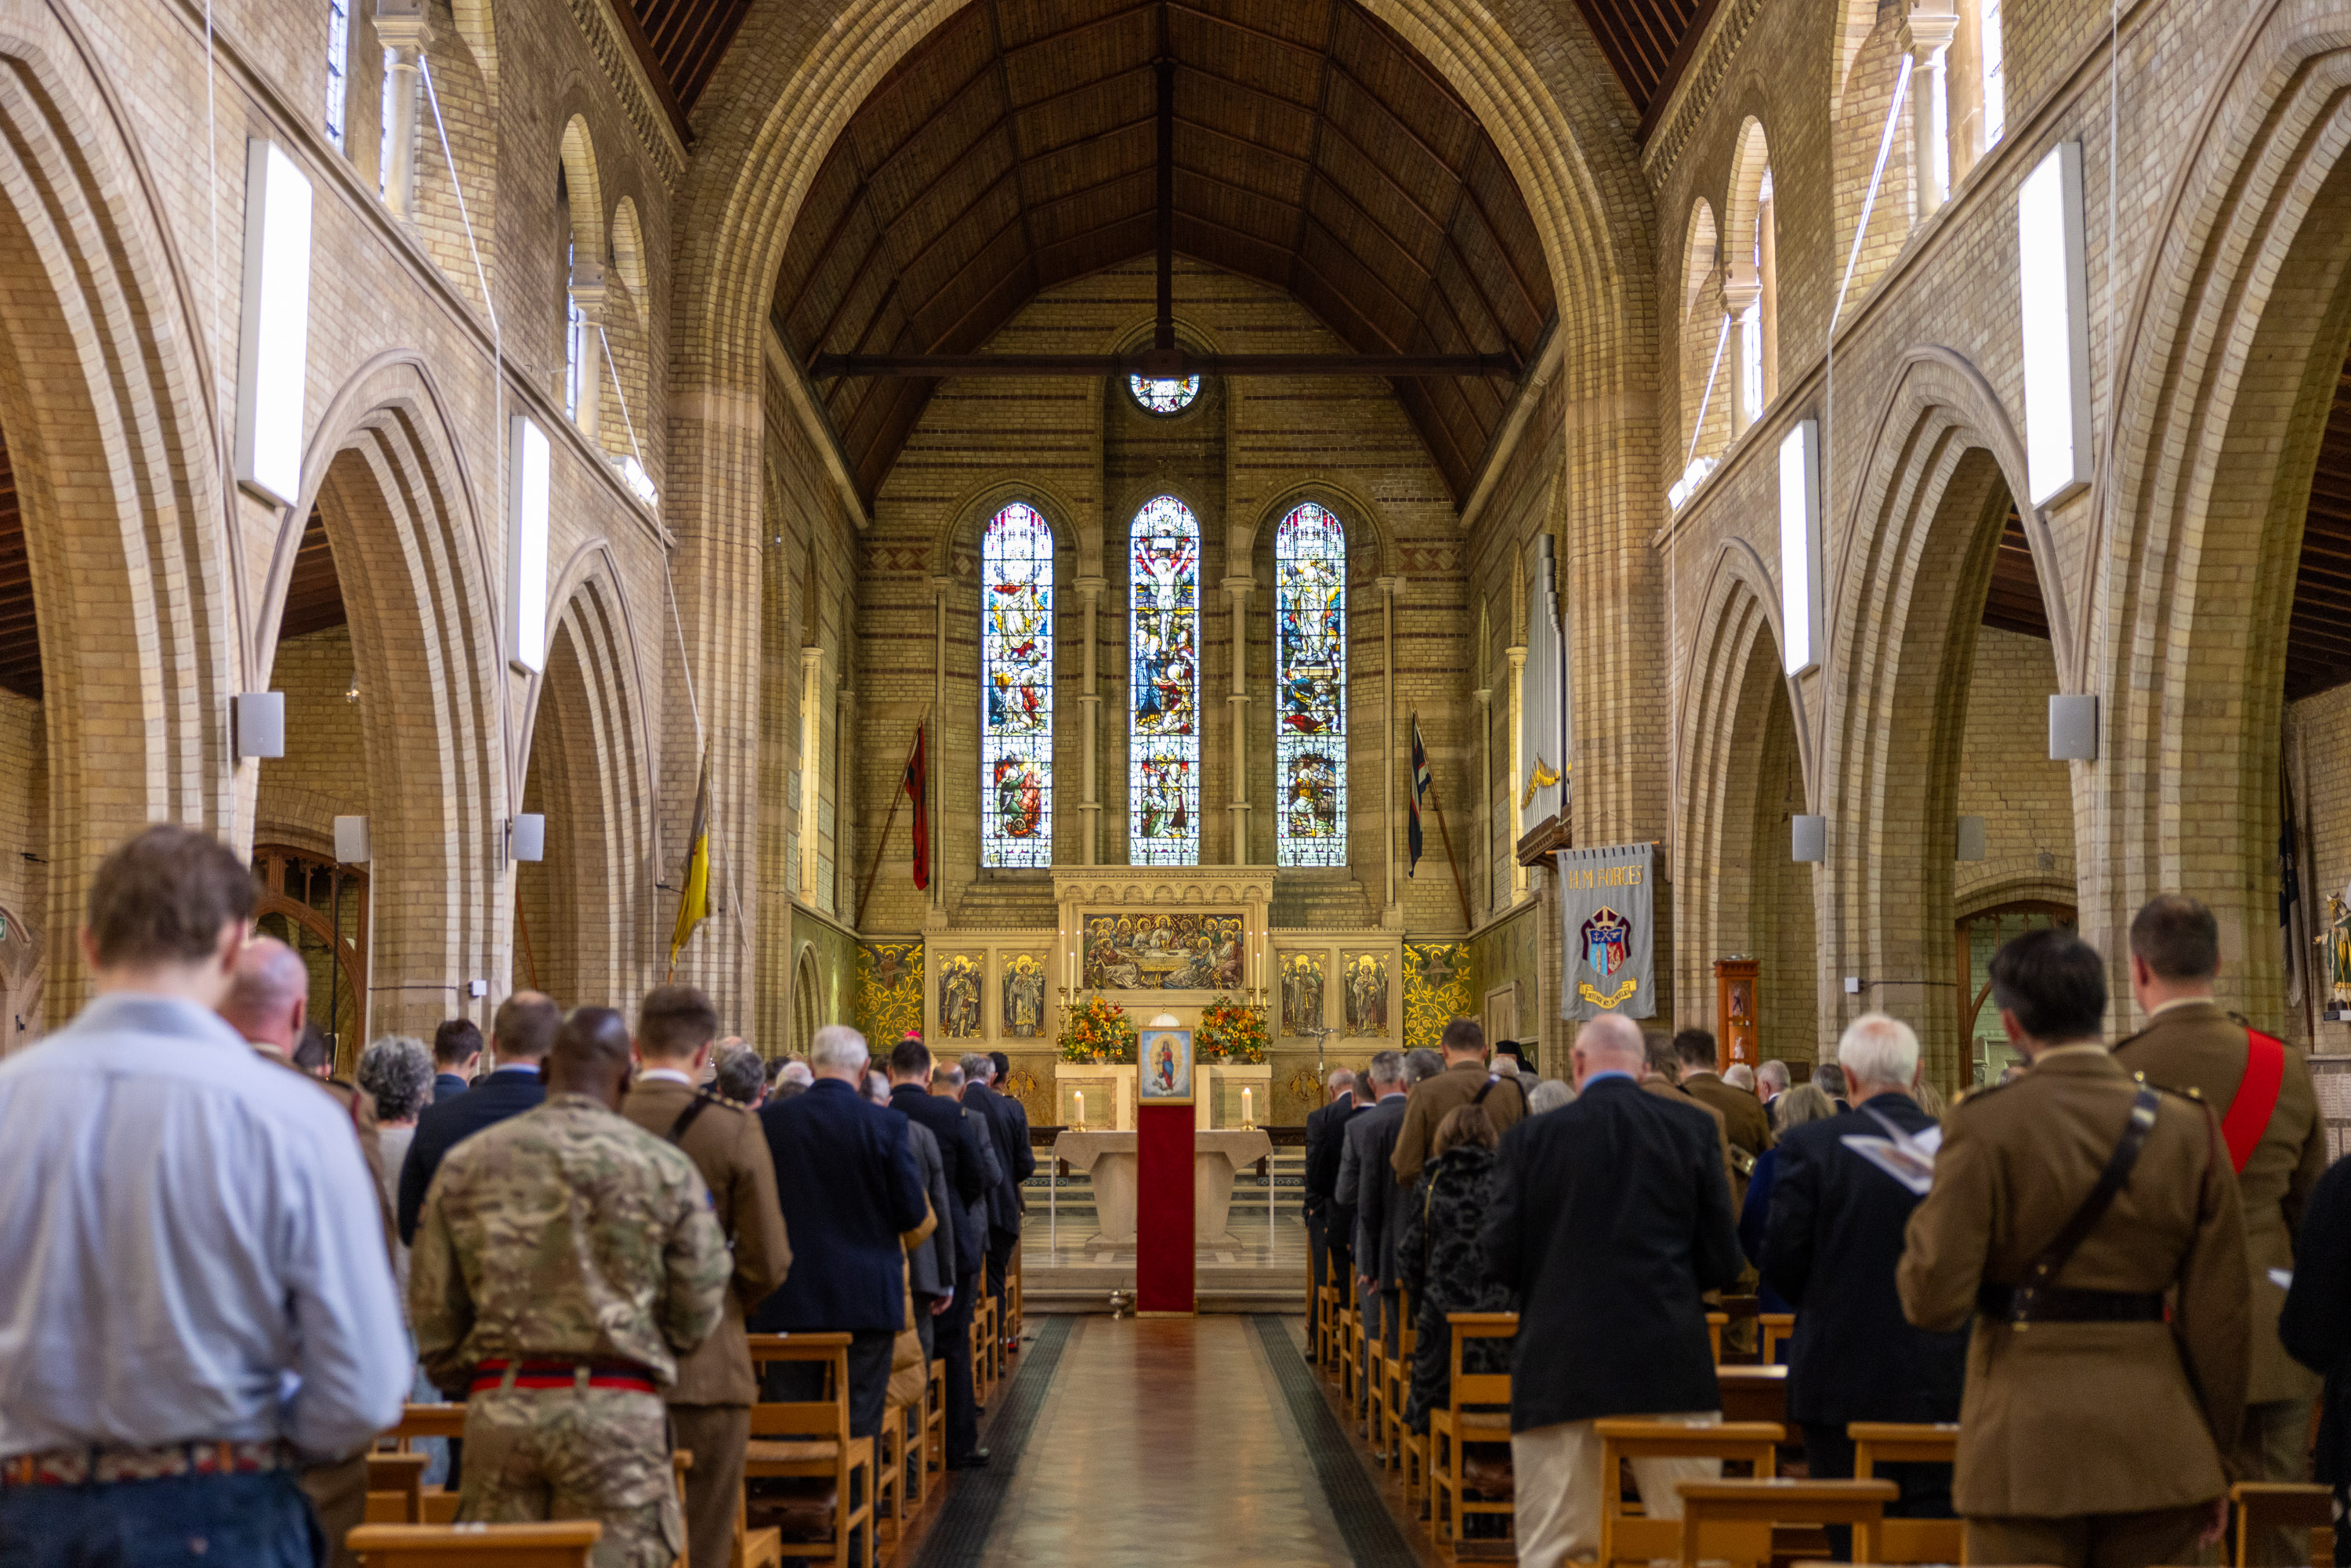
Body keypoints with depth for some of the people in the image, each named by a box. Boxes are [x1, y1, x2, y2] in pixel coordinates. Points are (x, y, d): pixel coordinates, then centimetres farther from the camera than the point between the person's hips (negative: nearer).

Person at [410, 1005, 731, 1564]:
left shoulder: (467, 1161, 5)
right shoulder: (665, 1167, -1)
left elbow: (432, 1303, 9)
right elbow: (699, 1312, 3)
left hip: (498, 1408, 3)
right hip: (618, 1412, -2)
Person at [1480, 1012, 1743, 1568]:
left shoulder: (1531, 1137, -2)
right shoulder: (1693, 1127, 1)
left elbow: (1498, 1259, -2)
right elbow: (1722, 1262, 2)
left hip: (1560, 1370, -1)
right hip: (1671, 1370, 1)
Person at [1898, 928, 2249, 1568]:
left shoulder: (1983, 1125, -9)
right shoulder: (2189, 1127, 0)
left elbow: (1934, 1302, -12)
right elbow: (2220, 1317, 3)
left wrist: (1924, 1222, 8)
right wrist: (2217, 1456, 13)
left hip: (2027, 1449, -3)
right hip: (2156, 1446, 3)